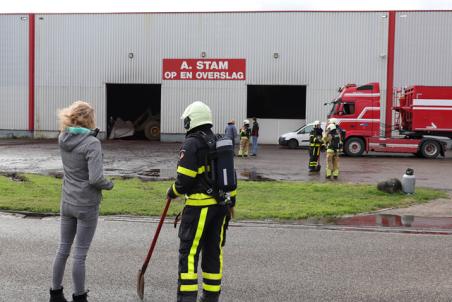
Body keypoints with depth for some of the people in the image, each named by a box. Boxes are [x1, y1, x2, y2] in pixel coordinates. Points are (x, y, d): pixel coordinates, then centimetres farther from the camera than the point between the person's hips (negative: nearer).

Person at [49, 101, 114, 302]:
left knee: (63, 249, 17)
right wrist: (109, 185, -7)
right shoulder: (92, 143, -20)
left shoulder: (63, 138, -1)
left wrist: (92, 133, 3)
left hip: (67, 203, 6)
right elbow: (95, 178, -25)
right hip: (86, 206, -6)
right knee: (80, 255, 5)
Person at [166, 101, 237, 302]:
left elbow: (184, 179, -16)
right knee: (213, 251, 13)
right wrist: (231, 202, 22)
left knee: (189, 253, -2)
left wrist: (172, 193, 3)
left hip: (199, 207, -7)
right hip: (220, 205, 7)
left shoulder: (191, 144, -11)